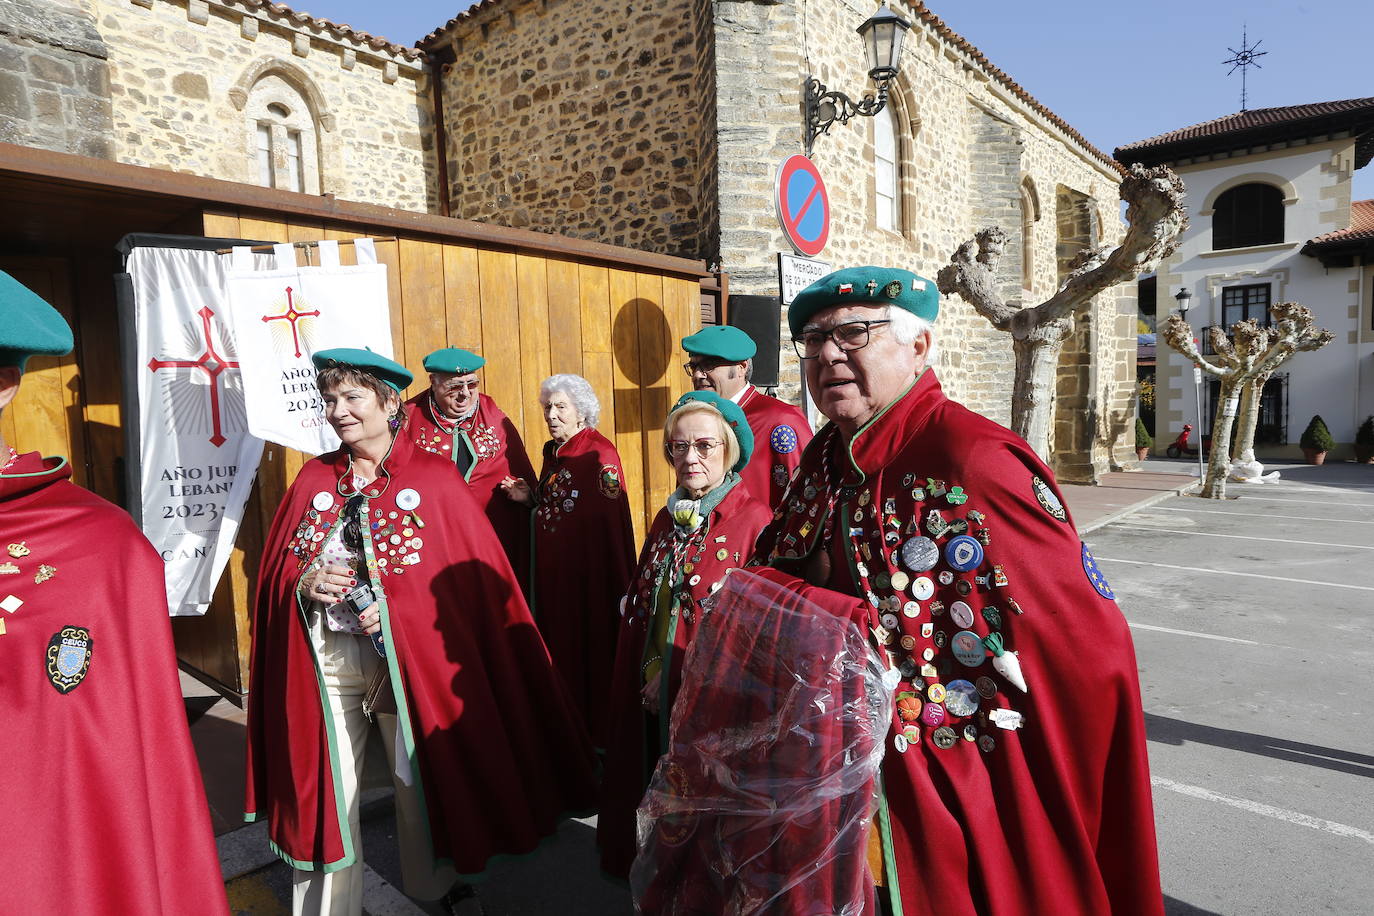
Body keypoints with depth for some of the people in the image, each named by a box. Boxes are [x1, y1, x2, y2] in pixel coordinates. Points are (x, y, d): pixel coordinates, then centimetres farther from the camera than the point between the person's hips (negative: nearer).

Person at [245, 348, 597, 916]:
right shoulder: (313, 479, 6)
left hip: (410, 659, -2)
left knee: (420, 783, 10)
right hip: (323, 661, 3)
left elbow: (472, 578, -8)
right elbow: (274, 573, 9)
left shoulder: (435, 479, -5)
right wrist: (304, 583, -13)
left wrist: (397, 610, -19)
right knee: (325, 792, 10)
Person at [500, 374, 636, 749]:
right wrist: (530, 497, 2)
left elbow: (610, 519, -20)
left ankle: (596, 731, 19)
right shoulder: (553, 451, 11)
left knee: (591, 648, 3)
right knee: (560, 646, 15)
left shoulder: (599, 454, -15)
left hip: (589, 573, -8)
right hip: (552, 571, 8)